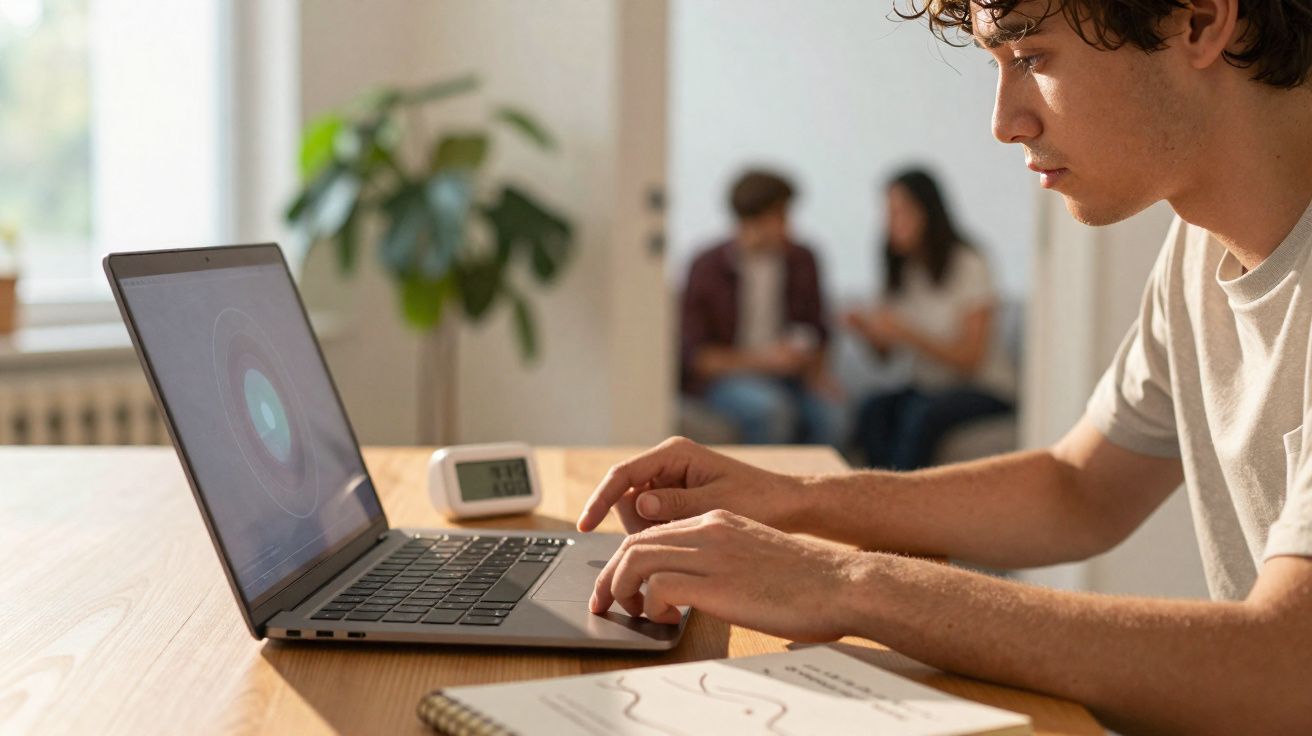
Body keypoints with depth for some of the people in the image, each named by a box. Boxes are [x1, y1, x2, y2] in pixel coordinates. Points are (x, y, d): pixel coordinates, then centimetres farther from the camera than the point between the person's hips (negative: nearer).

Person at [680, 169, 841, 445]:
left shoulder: (801, 261, 6)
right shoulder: (708, 268, -5)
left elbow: (814, 329, 15)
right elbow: (694, 354, -5)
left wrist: (815, 369, -6)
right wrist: (762, 359, -15)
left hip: (787, 375, 3)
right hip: (724, 376, -3)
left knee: (827, 414, -27)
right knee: (770, 409, -34)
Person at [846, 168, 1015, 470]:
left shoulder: (968, 266, -11)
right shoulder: (900, 270, 9)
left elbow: (970, 359, -14)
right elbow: (885, 352, 8)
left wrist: (906, 333, -25)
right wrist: (871, 333, -15)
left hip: (982, 391, -5)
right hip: (927, 387, 5)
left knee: (921, 414, -36)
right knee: (872, 408, -28)